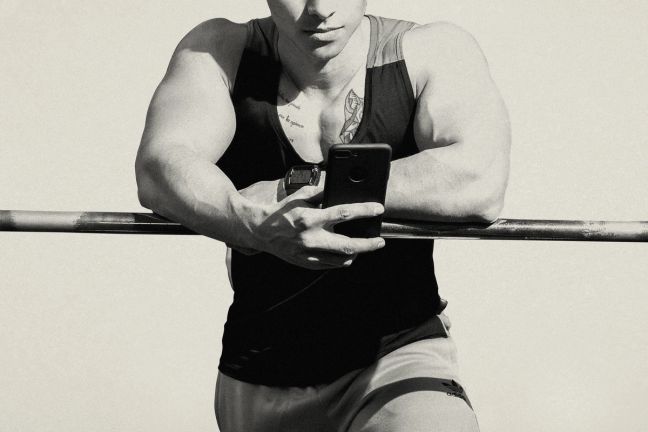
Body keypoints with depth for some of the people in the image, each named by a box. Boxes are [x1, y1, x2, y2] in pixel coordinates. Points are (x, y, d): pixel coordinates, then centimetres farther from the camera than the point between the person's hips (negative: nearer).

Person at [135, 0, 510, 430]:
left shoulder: (431, 53, -8)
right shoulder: (220, 51, -3)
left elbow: (481, 186, -26)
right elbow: (159, 168, -21)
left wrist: (295, 189, -23)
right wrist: (254, 223, -42)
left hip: (397, 358, -3)